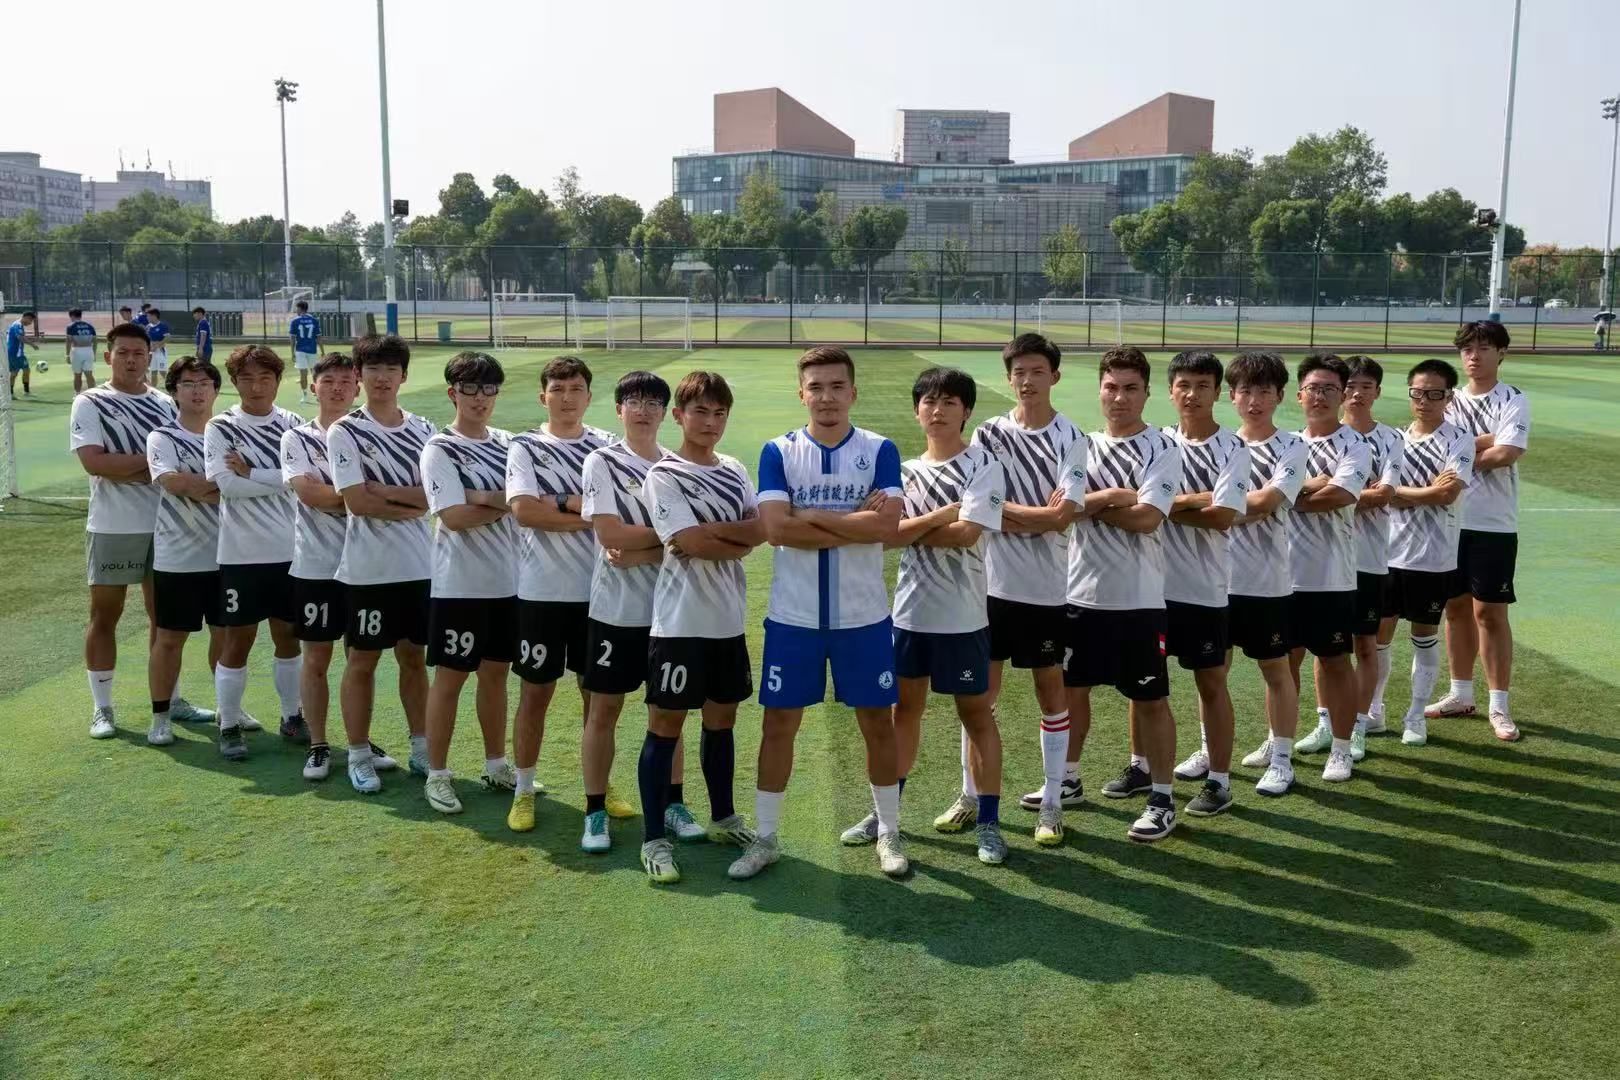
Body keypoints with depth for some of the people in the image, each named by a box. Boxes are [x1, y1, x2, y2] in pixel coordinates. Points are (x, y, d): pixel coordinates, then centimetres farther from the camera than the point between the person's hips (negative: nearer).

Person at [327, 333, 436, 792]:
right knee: (362, 660, 6)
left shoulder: (422, 430, 6)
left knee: (414, 656, 13)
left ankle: (421, 749, 24)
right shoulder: (344, 432, -6)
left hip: (420, 565, 4)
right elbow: (357, 501, -14)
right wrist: (414, 504, -9)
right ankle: (359, 756, 17)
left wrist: (385, 491, -14)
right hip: (369, 568, -4)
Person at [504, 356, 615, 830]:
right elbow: (523, 510, -15)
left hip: (597, 588, 2)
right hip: (542, 590, -2)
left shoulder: (608, 446, 5)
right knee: (536, 692, 6)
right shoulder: (525, 447, -1)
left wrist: (562, 501, -16)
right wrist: (591, 514, -14)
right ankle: (524, 791, 18)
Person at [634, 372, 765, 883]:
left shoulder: (735, 471, 11)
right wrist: (739, 542, -8)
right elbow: (691, 543, -19)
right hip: (679, 622, -6)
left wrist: (710, 531, -15)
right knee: (665, 725, 1)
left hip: (728, 620, 6)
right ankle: (654, 839, 8)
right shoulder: (663, 476, -9)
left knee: (721, 719, 17)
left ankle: (723, 818, 33)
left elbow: (761, 528, -2)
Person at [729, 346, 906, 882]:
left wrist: (811, 516, -14)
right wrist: (856, 523, -15)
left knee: (878, 723, 9)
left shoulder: (880, 450, -1)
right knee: (779, 723, 6)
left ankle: (889, 832, 26)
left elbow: (889, 524, -16)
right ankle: (765, 838, 20)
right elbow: (776, 528, -15)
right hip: (793, 616, 0)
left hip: (864, 616, 0)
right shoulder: (778, 452, -1)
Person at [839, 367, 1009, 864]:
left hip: (962, 615, -5)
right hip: (909, 610, 5)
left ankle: (988, 821, 13)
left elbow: (966, 533, -19)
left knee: (976, 713, 5)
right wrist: (940, 515, -16)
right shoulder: (905, 471, 8)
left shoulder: (983, 465, -6)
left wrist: (909, 529, -8)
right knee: (905, 709, 14)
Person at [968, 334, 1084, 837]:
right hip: (993, 583, 3)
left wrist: (1005, 509, -7)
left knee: (1051, 692, 8)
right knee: (981, 692, 8)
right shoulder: (987, 434, 4)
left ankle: (1053, 803, 19)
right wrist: (1036, 516, -10)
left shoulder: (1070, 439, -5)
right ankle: (970, 797, 21)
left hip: (1046, 588, -2)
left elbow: (1060, 516, -15)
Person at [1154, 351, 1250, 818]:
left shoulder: (1232, 449, -7)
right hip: (1153, 579, 4)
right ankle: (1141, 765, 29)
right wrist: (1194, 499, -12)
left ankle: (1219, 780, 15)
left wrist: (1168, 506, -12)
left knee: (1211, 682, 6)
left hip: (1204, 587, -4)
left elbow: (1223, 516, -17)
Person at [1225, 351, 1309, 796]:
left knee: (1275, 668, 7)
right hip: (1218, 572, 4)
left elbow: (1265, 502, -18)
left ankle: (1281, 759, 18)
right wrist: (1248, 506, -11)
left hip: (1266, 578, -4)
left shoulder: (1291, 447, -6)